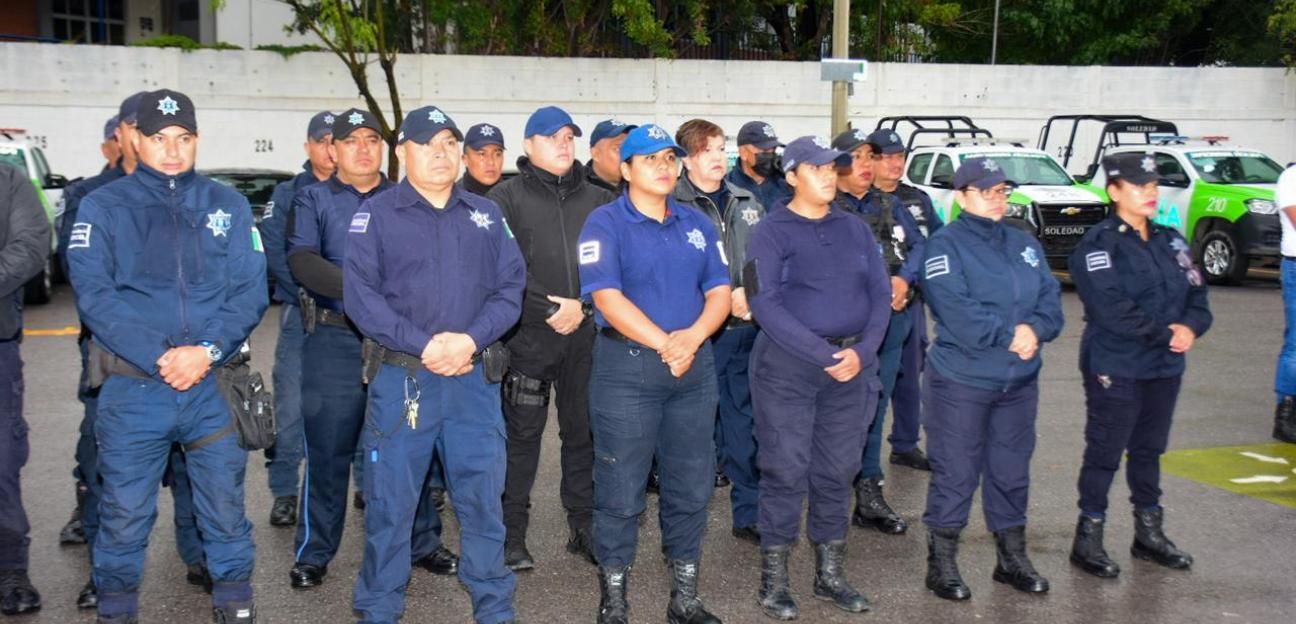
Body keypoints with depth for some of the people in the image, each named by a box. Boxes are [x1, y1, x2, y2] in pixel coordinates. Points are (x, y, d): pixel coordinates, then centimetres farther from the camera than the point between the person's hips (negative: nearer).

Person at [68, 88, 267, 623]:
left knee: (225, 504, 7)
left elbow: (251, 290, 1)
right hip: (131, 389, -1)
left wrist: (207, 350, -14)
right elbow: (94, 294, -8)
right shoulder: (103, 207, 3)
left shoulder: (227, 206, 9)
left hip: (213, 384, 2)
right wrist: (159, 358, -17)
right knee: (124, 513, 5)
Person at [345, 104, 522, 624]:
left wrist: (471, 339, -11)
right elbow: (362, 294, -8)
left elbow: (510, 287, 6)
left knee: (482, 495, 7)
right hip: (401, 378, -3)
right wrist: (423, 345, -16)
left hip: (475, 378, 3)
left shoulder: (486, 215, 13)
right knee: (390, 500, 3)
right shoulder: (376, 214, 2)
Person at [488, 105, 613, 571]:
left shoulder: (598, 200, 13)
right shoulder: (508, 198, 3)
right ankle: (512, 534, 9)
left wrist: (583, 306, -7)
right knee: (522, 433, 1)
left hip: (587, 335, 3)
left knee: (584, 430, 8)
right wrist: (548, 311, -12)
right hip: (529, 336, -3)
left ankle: (584, 527, 19)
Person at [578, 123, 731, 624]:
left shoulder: (697, 224, 13)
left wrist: (693, 336, -13)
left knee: (691, 488, 10)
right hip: (627, 365, -5)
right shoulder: (606, 224, -4)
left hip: (694, 367, 5)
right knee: (621, 492, -1)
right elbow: (607, 297, -15)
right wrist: (665, 344, -20)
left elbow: (719, 292, 7)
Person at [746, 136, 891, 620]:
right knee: (786, 471, -1)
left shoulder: (855, 228, 10)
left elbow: (880, 292, 7)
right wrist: (822, 354, -19)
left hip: (851, 362, 5)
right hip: (787, 364, -4)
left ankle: (830, 575, 24)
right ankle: (774, 580, 11)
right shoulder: (772, 231, -4)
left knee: (837, 471, 11)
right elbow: (765, 303, -14)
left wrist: (861, 351, -10)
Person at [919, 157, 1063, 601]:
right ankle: (942, 564, 12)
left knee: (1012, 472, 15)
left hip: (1020, 381, 6)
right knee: (955, 473, 0)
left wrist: (1036, 330, -15)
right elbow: (958, 313, -19)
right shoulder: (946, 244, -7)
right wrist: (1011, 333, -17)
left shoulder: (1025, 244, 13)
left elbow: (1051, 297, 5)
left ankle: (1013, 559, 28)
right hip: (960, 381, -6)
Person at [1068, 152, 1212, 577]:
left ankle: (1149, 533, 29)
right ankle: (1088, 539, 10)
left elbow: (1196, 291, 8)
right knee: (1105, 454, 0)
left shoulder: (1170, 241, 11)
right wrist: (1165, 334, -17)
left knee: (1149, 450, 17)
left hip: (1165, 367, 7)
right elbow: (1114, 310, -21)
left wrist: (1191, 327, -12)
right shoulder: (1097, 247, -12)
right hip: (1115, 369, -7)